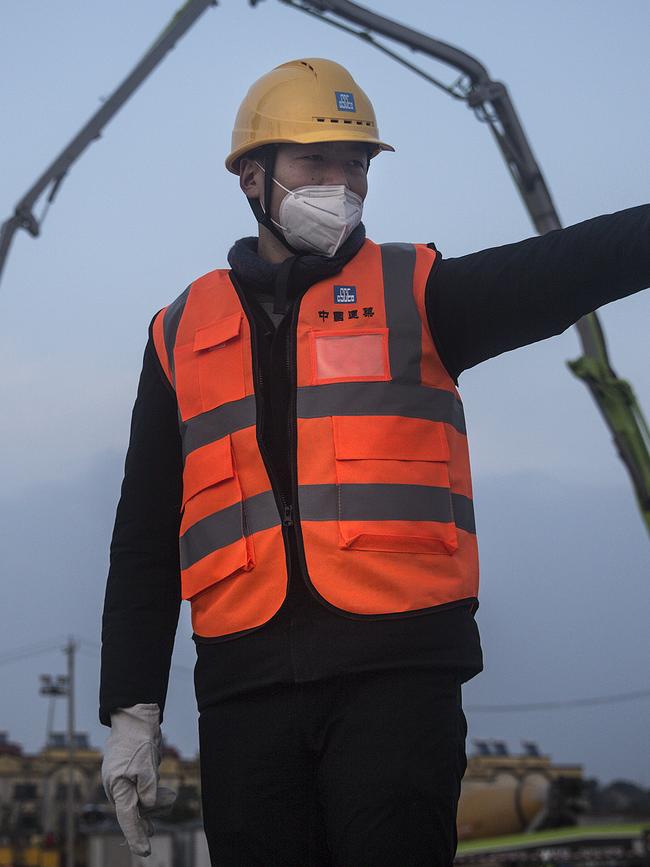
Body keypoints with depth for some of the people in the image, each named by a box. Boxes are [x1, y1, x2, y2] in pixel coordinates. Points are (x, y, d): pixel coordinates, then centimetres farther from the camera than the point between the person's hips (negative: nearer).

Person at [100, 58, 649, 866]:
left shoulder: (411, 295, 11)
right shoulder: (184, 335, 16)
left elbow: (560, 270, -8)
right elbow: (144, 541, 16)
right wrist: (130, 709, 9)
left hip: (395, 673, -2)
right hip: (247, 688, 2)